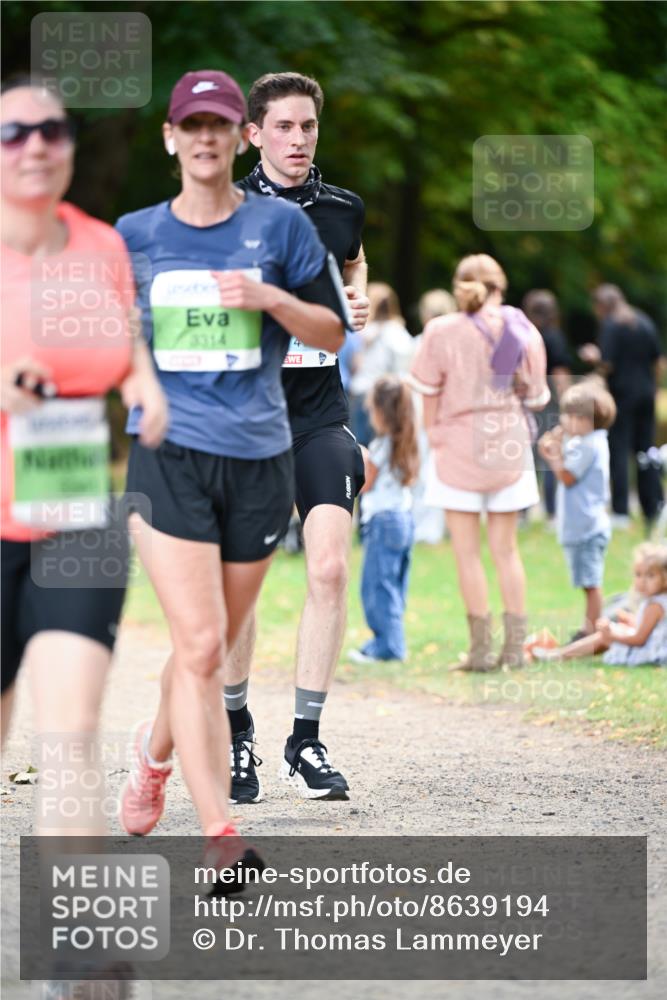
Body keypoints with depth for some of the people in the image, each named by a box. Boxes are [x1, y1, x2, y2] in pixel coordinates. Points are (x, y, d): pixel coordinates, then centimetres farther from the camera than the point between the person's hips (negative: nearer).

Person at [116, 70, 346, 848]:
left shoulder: (280, 225, 4)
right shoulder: (135, 234, 8)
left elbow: (332, 334, 6)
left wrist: (273, 299, -11)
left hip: (258, 458, 1)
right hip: (168, 455, -1)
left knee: (213, 648, 10)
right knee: (199, 644, -14)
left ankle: (156, 750, 41)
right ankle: (217, 831, -16)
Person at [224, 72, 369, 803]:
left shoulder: (342, 209, 8)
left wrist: (359, 303, 10)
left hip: (320, 414, 2)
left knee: (329, 567, -11)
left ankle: (306, 743, -4)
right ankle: (235, 729, 21)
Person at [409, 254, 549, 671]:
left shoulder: (443, 332, -10)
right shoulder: (523, 331, -4)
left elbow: (429, 391, -2)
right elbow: (536, 397, 4)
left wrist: (434, 433, 13)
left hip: (459, 445, -3)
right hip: (509, 448, 3)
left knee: (467, 551, 3)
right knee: (506, 549, 12)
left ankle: (481, 648, 2)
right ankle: (515, 645, 10)